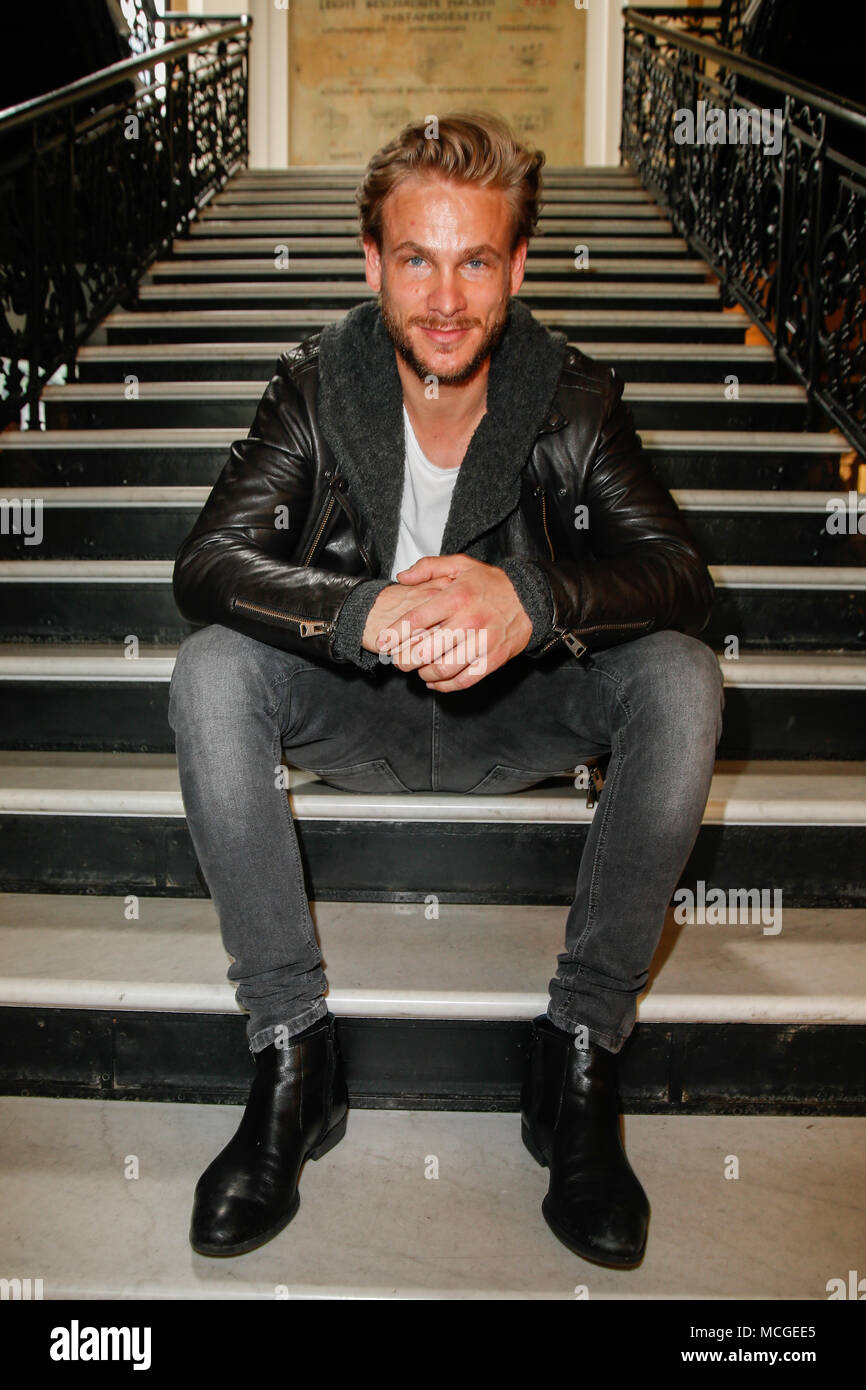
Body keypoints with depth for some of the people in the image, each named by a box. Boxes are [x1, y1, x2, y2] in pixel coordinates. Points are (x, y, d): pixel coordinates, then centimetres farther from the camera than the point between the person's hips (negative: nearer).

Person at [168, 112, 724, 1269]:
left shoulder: (576, 402, -10)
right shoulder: (316, 391, -10)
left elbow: (679, 574, -20)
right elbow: (208, 562, -21)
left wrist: (529, 601, -42)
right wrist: (369, 613, -41)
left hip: (518, 715, 0)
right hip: (356, 715, 1)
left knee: (681, 678, -26)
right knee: (210, 671, -26)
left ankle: (579, 1058, -17)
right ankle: (293, 1054, -18)